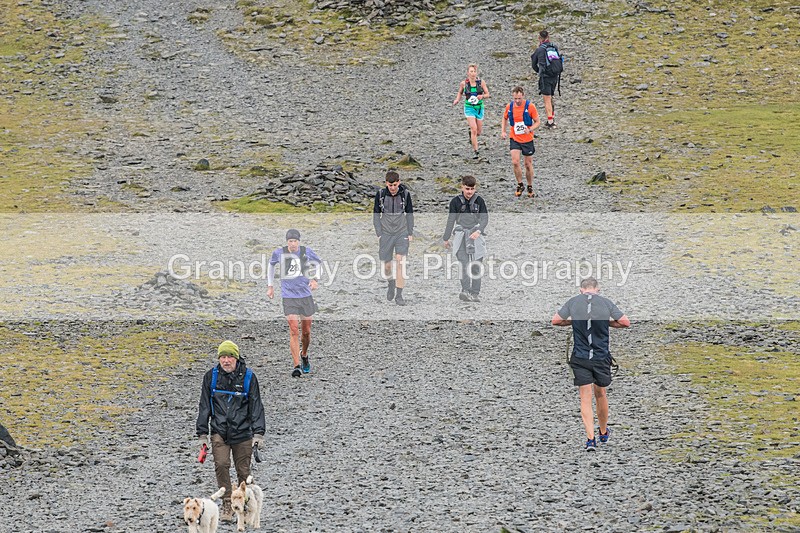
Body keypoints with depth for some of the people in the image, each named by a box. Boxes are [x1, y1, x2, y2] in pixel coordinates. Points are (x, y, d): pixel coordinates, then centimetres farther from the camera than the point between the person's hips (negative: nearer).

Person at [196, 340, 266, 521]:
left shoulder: (248, 377, -2)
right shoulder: (211, 377, 2)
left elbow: (256, 406, 0)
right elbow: (204, 406, 7)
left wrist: (258, 433, -7)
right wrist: (203, 434, 4)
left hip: (242, 433, 0)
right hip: (219, 432, 0)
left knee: (243, 471, 4)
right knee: (221, 465, -18)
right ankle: (227, 506, -12)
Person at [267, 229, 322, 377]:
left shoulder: (306, 252, -2)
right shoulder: (279, 253, -3)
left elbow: (318, 262, 16)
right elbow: (271, 265, 18)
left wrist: (314, 279, 0)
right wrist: (270, 285, 16)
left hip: (306, 296, 2)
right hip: (289, 297, -2)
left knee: (306, 331, 11)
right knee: (294, 331, -15)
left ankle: (304, 355, 40)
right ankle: (297, 366, -16)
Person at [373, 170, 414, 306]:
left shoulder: (405, 193, -4)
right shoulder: (380, 194, -5)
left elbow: (409, 213, 5)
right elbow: (376, 214, 2)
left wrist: (410, 233, 2)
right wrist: (379, 234, -3)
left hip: (402, 233, -1)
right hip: (386, 233, 1)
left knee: (400, 262, -14)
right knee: (387, 265, 3)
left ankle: (399, 295, -9)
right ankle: (391, 282, 37)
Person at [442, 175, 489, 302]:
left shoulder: (479, 201, 4)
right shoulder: (456, 201, 2)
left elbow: (485, 218, 2)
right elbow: (450, 220, 8)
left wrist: (478, 231, -16)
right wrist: (446, 238, 12)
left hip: (475, 235, 1)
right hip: (461, 234, -1)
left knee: (476, 265, -3)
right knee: (464, 263, -14)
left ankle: (475, 293, -2)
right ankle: (465, 290, -24)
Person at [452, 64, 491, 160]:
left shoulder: (481, 82, -6)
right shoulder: (464, 83, -6)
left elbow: (487, 94, 0)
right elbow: (460, 92, 13)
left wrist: (482, 96, -21)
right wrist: (457, 99, -6)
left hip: (479, 108, 2)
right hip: (469, 108, -2)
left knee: (479, 132, 10)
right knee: (474, 129, -18)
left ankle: (471, 135, 48)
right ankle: (475, 151, -12)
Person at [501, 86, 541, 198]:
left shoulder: (530, 106, -12)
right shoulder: (509, 107, -3)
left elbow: (537, 122, -5)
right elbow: (505, 119, 16)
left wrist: (530, 129, -23)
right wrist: (503, 131, 3)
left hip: (527, 139, -2)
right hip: (515, 139, 2)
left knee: (528, 164, 7)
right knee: (515, 162, -14)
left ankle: (530, 188, 24)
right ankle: (520, 185, 6)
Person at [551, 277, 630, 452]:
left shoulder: (573, 302, -3)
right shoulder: (606, 303, -4)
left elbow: (555, 321, 3)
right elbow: (626, 323, 0)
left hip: (580, 358, -1)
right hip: (602, 357, 1)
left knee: (585, 398, 2)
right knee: (600, 394, 19)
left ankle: (591, 438, -9)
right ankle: (603, 432, 36)